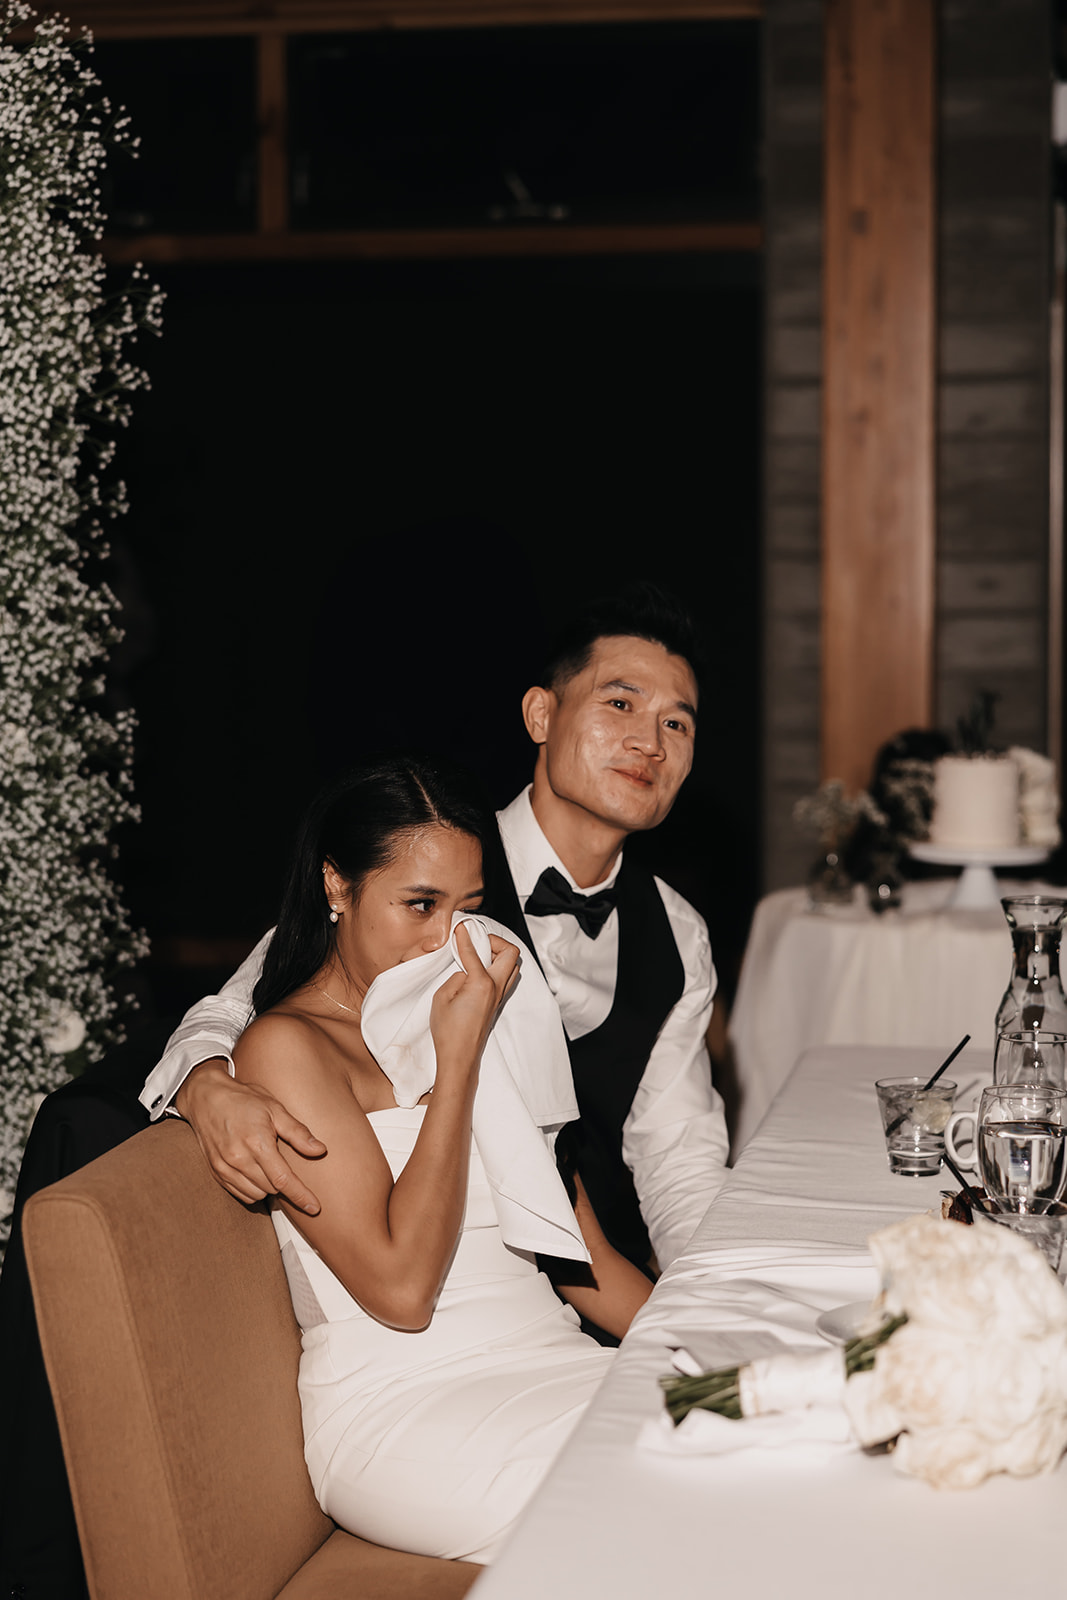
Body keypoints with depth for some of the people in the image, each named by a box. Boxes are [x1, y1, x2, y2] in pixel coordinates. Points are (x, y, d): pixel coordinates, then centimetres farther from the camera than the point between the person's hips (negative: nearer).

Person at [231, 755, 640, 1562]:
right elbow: (401, 1289, -14)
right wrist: (457, 1057, -12)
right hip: (404, 1408, -6)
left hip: (553, 1367, 7)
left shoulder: (493, 1022, 18)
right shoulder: (288, 1046, -5)